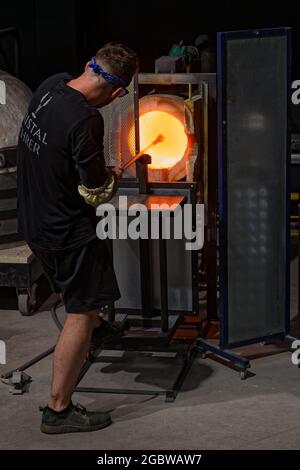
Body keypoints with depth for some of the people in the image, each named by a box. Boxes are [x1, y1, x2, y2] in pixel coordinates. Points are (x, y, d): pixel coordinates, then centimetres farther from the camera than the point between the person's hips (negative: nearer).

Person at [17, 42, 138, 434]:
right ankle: (58, 410, 11)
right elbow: (95, 194, -20)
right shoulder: (85, 121, -30)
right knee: (80, 313, 3)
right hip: (66, 230, -9)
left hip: (33, 220, 9)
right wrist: (114, 176, -1)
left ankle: (96, 329, 58)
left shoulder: (52, 85, -5)